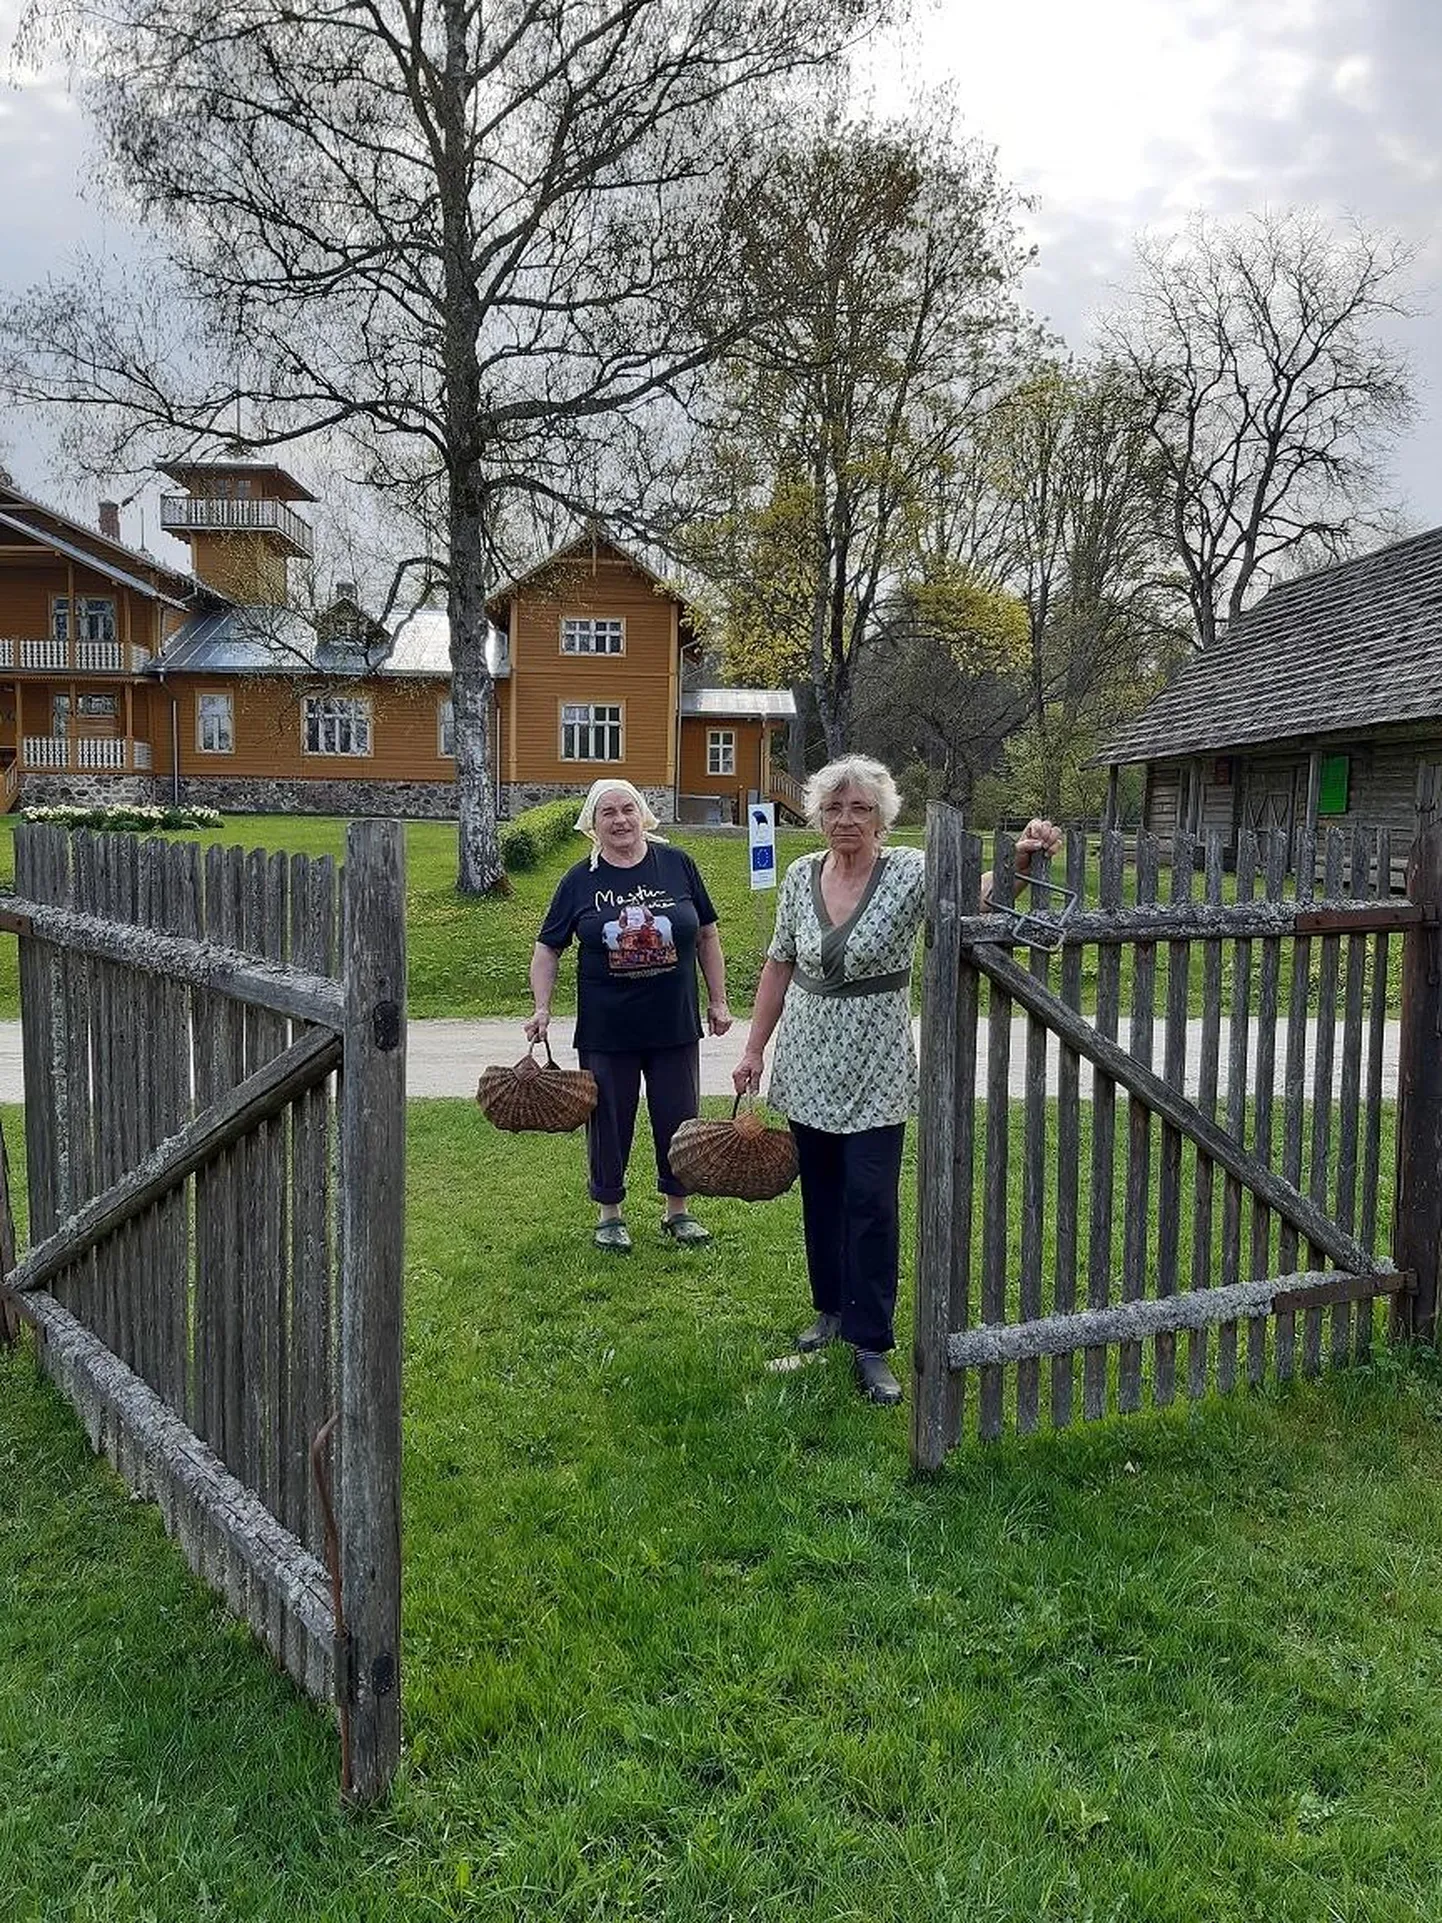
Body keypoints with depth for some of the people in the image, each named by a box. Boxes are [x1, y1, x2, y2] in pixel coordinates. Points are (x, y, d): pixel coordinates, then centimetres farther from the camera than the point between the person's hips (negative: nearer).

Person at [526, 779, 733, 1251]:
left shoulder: (677, 865, 0)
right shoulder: (580, 880, -2)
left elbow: (706, 935, 6)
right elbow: (548, 947, 4)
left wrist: (717, 1000, 5)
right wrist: (542, 1008, -7)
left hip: (675, 1025, 1)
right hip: (605, 1030, -1)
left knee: (679, 1118, 10)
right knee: (609, 1122, 9)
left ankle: (678, 1210, 29)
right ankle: (610, 1214, 27)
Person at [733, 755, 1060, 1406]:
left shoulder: (907, 871, -11)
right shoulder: (801, 876, 0)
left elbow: (975, 895, -28)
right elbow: (780, 966, 8)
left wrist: (1019, 859, -48)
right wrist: (753, 1049, 9)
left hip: (875, 1070, -4)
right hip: (807, 1063, 4)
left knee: (871, 1200, -4)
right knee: (820, 1191, 15)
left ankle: (871, 1345, 7)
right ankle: (833, 1308, 34)